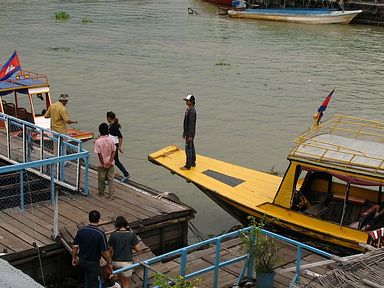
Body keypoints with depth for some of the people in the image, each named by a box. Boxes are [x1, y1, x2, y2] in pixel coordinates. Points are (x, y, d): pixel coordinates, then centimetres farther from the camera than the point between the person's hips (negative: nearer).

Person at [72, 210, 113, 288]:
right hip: (93, 263, -4)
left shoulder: (81, 231, -10)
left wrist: (74, 258, 14)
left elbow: (75, 247, -2)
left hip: (82, 261, 4)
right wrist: (109, 262, -2)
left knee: (87, 276, 30)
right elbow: (105, 251, -18)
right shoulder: (100, 234, -23)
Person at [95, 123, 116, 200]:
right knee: (110, 179, 8)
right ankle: (111, 195, 6)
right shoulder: (111, 140, -8)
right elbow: (113, 152, -7)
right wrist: (110, 161, -8)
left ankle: (101, 193, 31)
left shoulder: (98, 141, -16)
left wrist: (103, 164, -7)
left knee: (101, 179, 16)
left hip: (102, 164, -2)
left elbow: (99, 154, -14)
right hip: (110, 163, 2)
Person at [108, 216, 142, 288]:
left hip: (116, 261, 2)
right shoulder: (131, 234, -12)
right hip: (127, 261, -2)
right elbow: (138, 249, -11)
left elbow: (110, 250, -3)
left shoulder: (113, 235, -10)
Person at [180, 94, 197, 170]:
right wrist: (184, 133, 22)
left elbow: (192, 124, -23)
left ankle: (188, 165, 0)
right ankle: (193, 162, 28)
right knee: (191, 147, 17)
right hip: (187, 132, 10)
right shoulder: (188, 109, 9)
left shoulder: (192, 111, -22)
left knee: (188, 148, -5)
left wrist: (190, 135, -22)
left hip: (190, 133, -10)